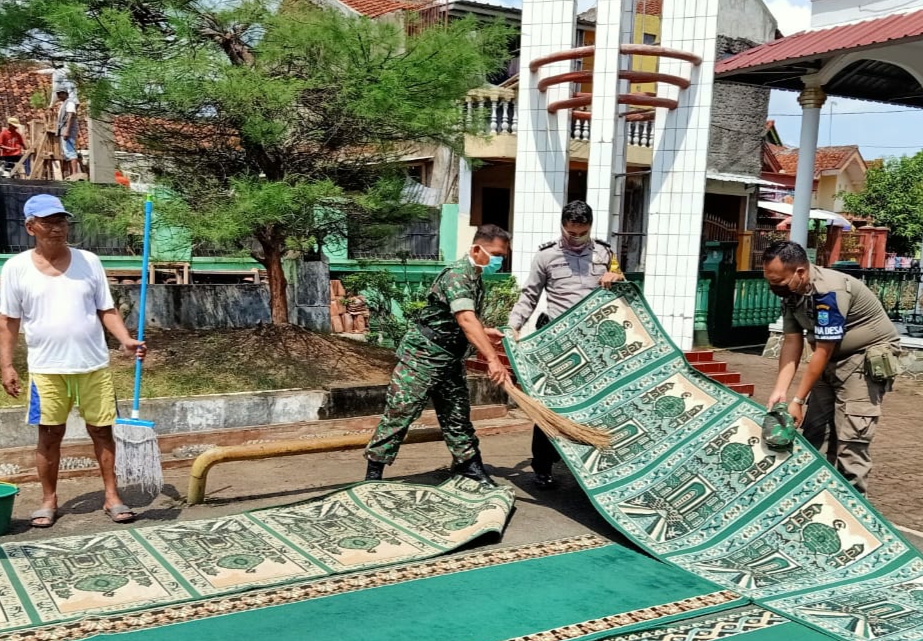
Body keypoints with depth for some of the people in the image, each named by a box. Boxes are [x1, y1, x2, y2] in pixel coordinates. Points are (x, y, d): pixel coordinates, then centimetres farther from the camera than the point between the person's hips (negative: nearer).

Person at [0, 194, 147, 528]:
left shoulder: (89, 261, 1)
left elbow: (106, 310, 3)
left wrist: (126, 340, -12)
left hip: (93, 365, 1)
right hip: (46, 368, -1)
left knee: (102, 430, 5)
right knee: (49, 434, 7)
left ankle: (112, 496, 16)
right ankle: (49, 500, 21)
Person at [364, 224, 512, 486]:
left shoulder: (475, 278, 11)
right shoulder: (458, 274, -20)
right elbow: (465, 320, -34)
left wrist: (484, 333, 15)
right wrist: (492, 359, -41)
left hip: (450, 360, 9)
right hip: (423, 355, -9)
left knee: (457, 415, 14)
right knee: (399, 414, -5)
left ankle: (469, 467, 24)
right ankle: (373, 472, 2)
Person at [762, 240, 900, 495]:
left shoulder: (829, 292, -29)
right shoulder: (791, 293, -4)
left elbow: (823, 352, -26)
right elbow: (792, 343, -5)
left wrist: (797, 401, -23)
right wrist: (780, 392, -16)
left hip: (868, 357, -8)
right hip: (834, 359, 9)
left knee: (850, 437, -15)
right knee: (814, 431, 6)